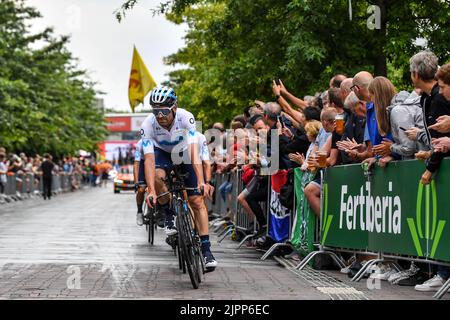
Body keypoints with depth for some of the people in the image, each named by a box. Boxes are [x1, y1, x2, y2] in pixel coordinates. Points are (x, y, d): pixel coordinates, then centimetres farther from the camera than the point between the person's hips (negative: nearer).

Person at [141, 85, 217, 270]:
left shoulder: (186, 118, -34)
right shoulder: (148, 125, -31)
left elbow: (194, 150, -42)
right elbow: (149, 159, -36)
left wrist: (201, 182, -52)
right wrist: (151, 191, -47)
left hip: (184, 152, 0)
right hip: (162, 152, 1)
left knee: (197, 200, -11)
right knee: (157, 176, -34)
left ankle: (206, 250, -8)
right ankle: (169, 215, -8)